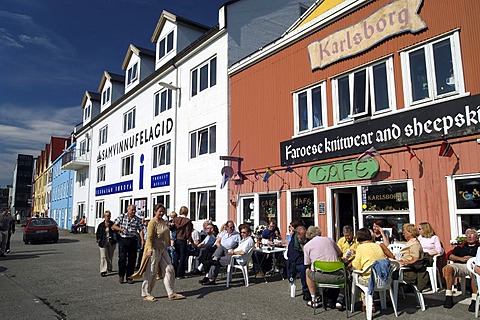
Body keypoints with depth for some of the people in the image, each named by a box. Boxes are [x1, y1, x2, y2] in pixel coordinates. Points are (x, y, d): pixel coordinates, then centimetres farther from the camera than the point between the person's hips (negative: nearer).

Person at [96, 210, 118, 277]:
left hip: (111, 243, 1)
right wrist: (98, 240, 2)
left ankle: (109, 268, 35)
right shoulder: (101, 225, 1)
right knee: (103, 257, -6)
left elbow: (116, 233, 2)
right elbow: (97, 233, 10)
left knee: (110, 257, 14)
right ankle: (103, 271, -5)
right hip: (103, 243, -1)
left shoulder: (112, 224, 0)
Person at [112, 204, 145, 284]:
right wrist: (121, 229, -13)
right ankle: (121, 276, 17)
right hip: (123, 240, -1)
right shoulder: (122, 217, 3)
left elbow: (141, 230, -1)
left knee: (132, 259, 4)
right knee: (122, 258, -2)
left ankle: (129, 276, 17)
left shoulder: (138, 220, 4)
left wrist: (142, 240, -14)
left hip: (133, 241, 1)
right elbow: (114, 226, 5)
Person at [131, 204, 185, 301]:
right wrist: (150, 249, -27)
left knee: (169, 270, 6)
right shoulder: (152, 222, -12)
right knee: (151, 272, 0)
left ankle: (171, 293, 12)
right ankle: (145, 294, 15)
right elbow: (149, 237, -19)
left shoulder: (164, 222, 13)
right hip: (155, 250, -9)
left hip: (163, 250, 9)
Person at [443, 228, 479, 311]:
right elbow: (449, 255, 16)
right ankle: (448, 297, -25)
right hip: (460, 265, 2)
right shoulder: (461, 247, 28)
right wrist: (461, 258, 1)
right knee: (447, 268, -30)